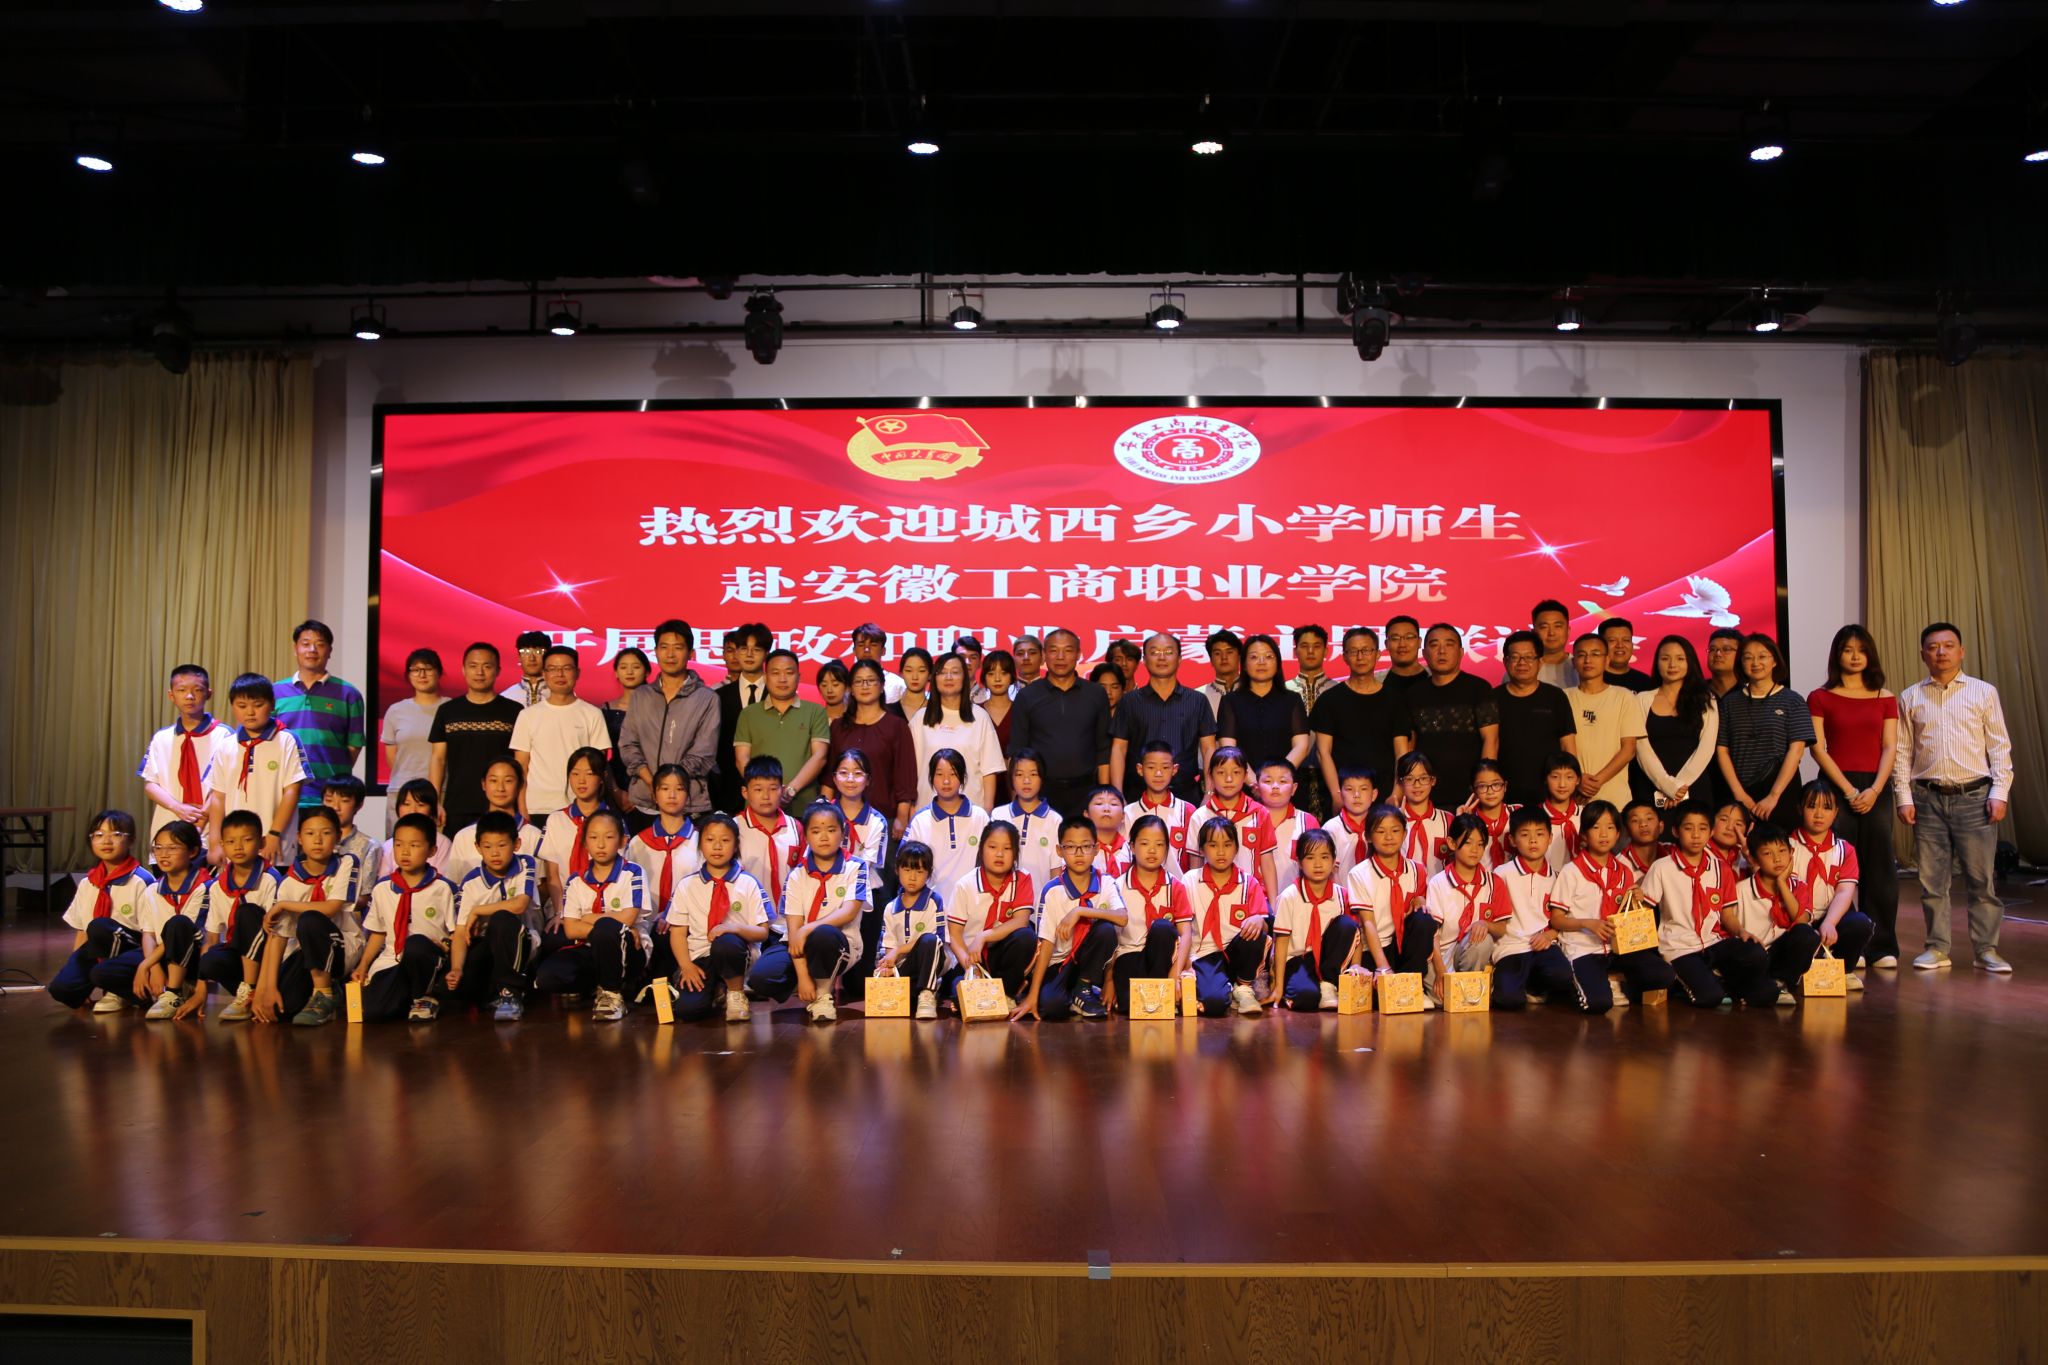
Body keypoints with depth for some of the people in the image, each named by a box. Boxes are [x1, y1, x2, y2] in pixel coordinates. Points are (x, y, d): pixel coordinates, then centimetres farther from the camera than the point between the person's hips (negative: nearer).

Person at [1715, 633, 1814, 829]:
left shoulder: (1792, 701, 4)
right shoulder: (1730, 702, 10)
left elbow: (1796, 749, -5)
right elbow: (1721, 750, 4)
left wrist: (1773, 796, -13)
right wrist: (1740, 794, -8)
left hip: (1781, 793, -1)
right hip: (1738, 794, 1)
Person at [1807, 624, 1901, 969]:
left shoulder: (1885, 699, 11)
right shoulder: (1820, 697, 3)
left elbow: (1889, 748, 4)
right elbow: (1818, 748, -3)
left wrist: (1874, 790, -10)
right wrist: (1848, 789, -11)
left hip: (1876, 789, 2)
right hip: (1835, 786, -2)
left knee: (1879, 866, 2)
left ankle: (1882, 946, 9)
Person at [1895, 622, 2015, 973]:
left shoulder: (1983, 692, 5)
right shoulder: (1910, 698, 8)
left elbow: (1999, 746, 4)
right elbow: (1902, 751, 8)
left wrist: (1999, 792, -4)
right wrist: (1904, 797, 1)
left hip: (1974, 795, -1)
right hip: (1928, 797, 1)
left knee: (1982, 877, -1)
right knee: (1932, 879, 5)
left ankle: (1986, 949, 8)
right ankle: (1937, 947, 13)